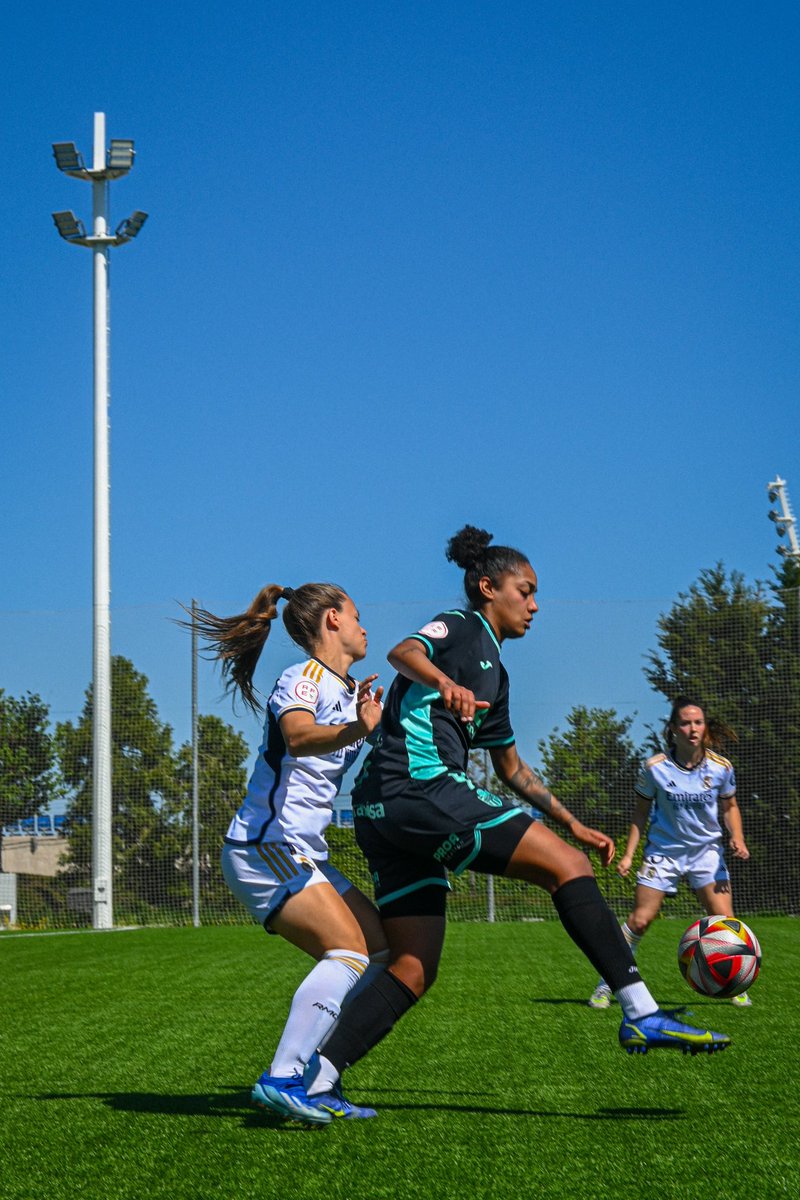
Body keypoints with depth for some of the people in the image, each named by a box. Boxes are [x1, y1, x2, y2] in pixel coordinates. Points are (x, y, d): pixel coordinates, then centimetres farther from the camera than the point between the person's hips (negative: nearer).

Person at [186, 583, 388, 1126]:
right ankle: (283, 1078, -27)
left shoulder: (349, 692, 16)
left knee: (384, 951, 3)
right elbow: (299, 735, -35)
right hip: (264, 849, -10)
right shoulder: (303, 680, -12)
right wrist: (355, 731, -54)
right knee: (352, 952, -22)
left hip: (303, 854, 10)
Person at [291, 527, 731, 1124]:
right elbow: (403, 652, -18)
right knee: (568, 866, -12)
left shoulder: (492, 672, 30)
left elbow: (512, 768, 37)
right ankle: (642, 1015, -17)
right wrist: (444, 682, -39)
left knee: (414, 969, 5)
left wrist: (573, 824, 35)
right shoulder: (462, 627, 4)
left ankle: (316, 1076, -3)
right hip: (420, 787, -10)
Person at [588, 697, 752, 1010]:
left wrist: (737, 838, -10)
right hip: (663, 851, -1)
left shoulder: (720, 767, -7)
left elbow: (729, 807, 8)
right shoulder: (655, 767, -11)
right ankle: (605, 986, 3)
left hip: (706, 850, 1)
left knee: (724, 920, -8)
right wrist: (628, 854, -3)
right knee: (640, 920, -8)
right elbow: (641, 811, 1)